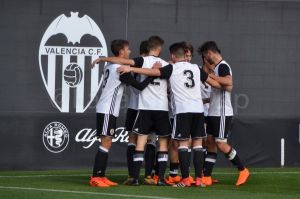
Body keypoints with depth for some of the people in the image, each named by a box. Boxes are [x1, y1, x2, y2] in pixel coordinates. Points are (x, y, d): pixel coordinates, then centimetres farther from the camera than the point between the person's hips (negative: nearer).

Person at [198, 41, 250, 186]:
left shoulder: (222, 66, -14)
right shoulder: (216, 67, 17)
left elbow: (229, 82, -34)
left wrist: (210, 75, -28)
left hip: (222, 114, -10)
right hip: (214, 113, 10)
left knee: (221, 144, -9)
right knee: (210, 143, 6)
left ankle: (243, 171, 3)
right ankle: (206, 177, 7)